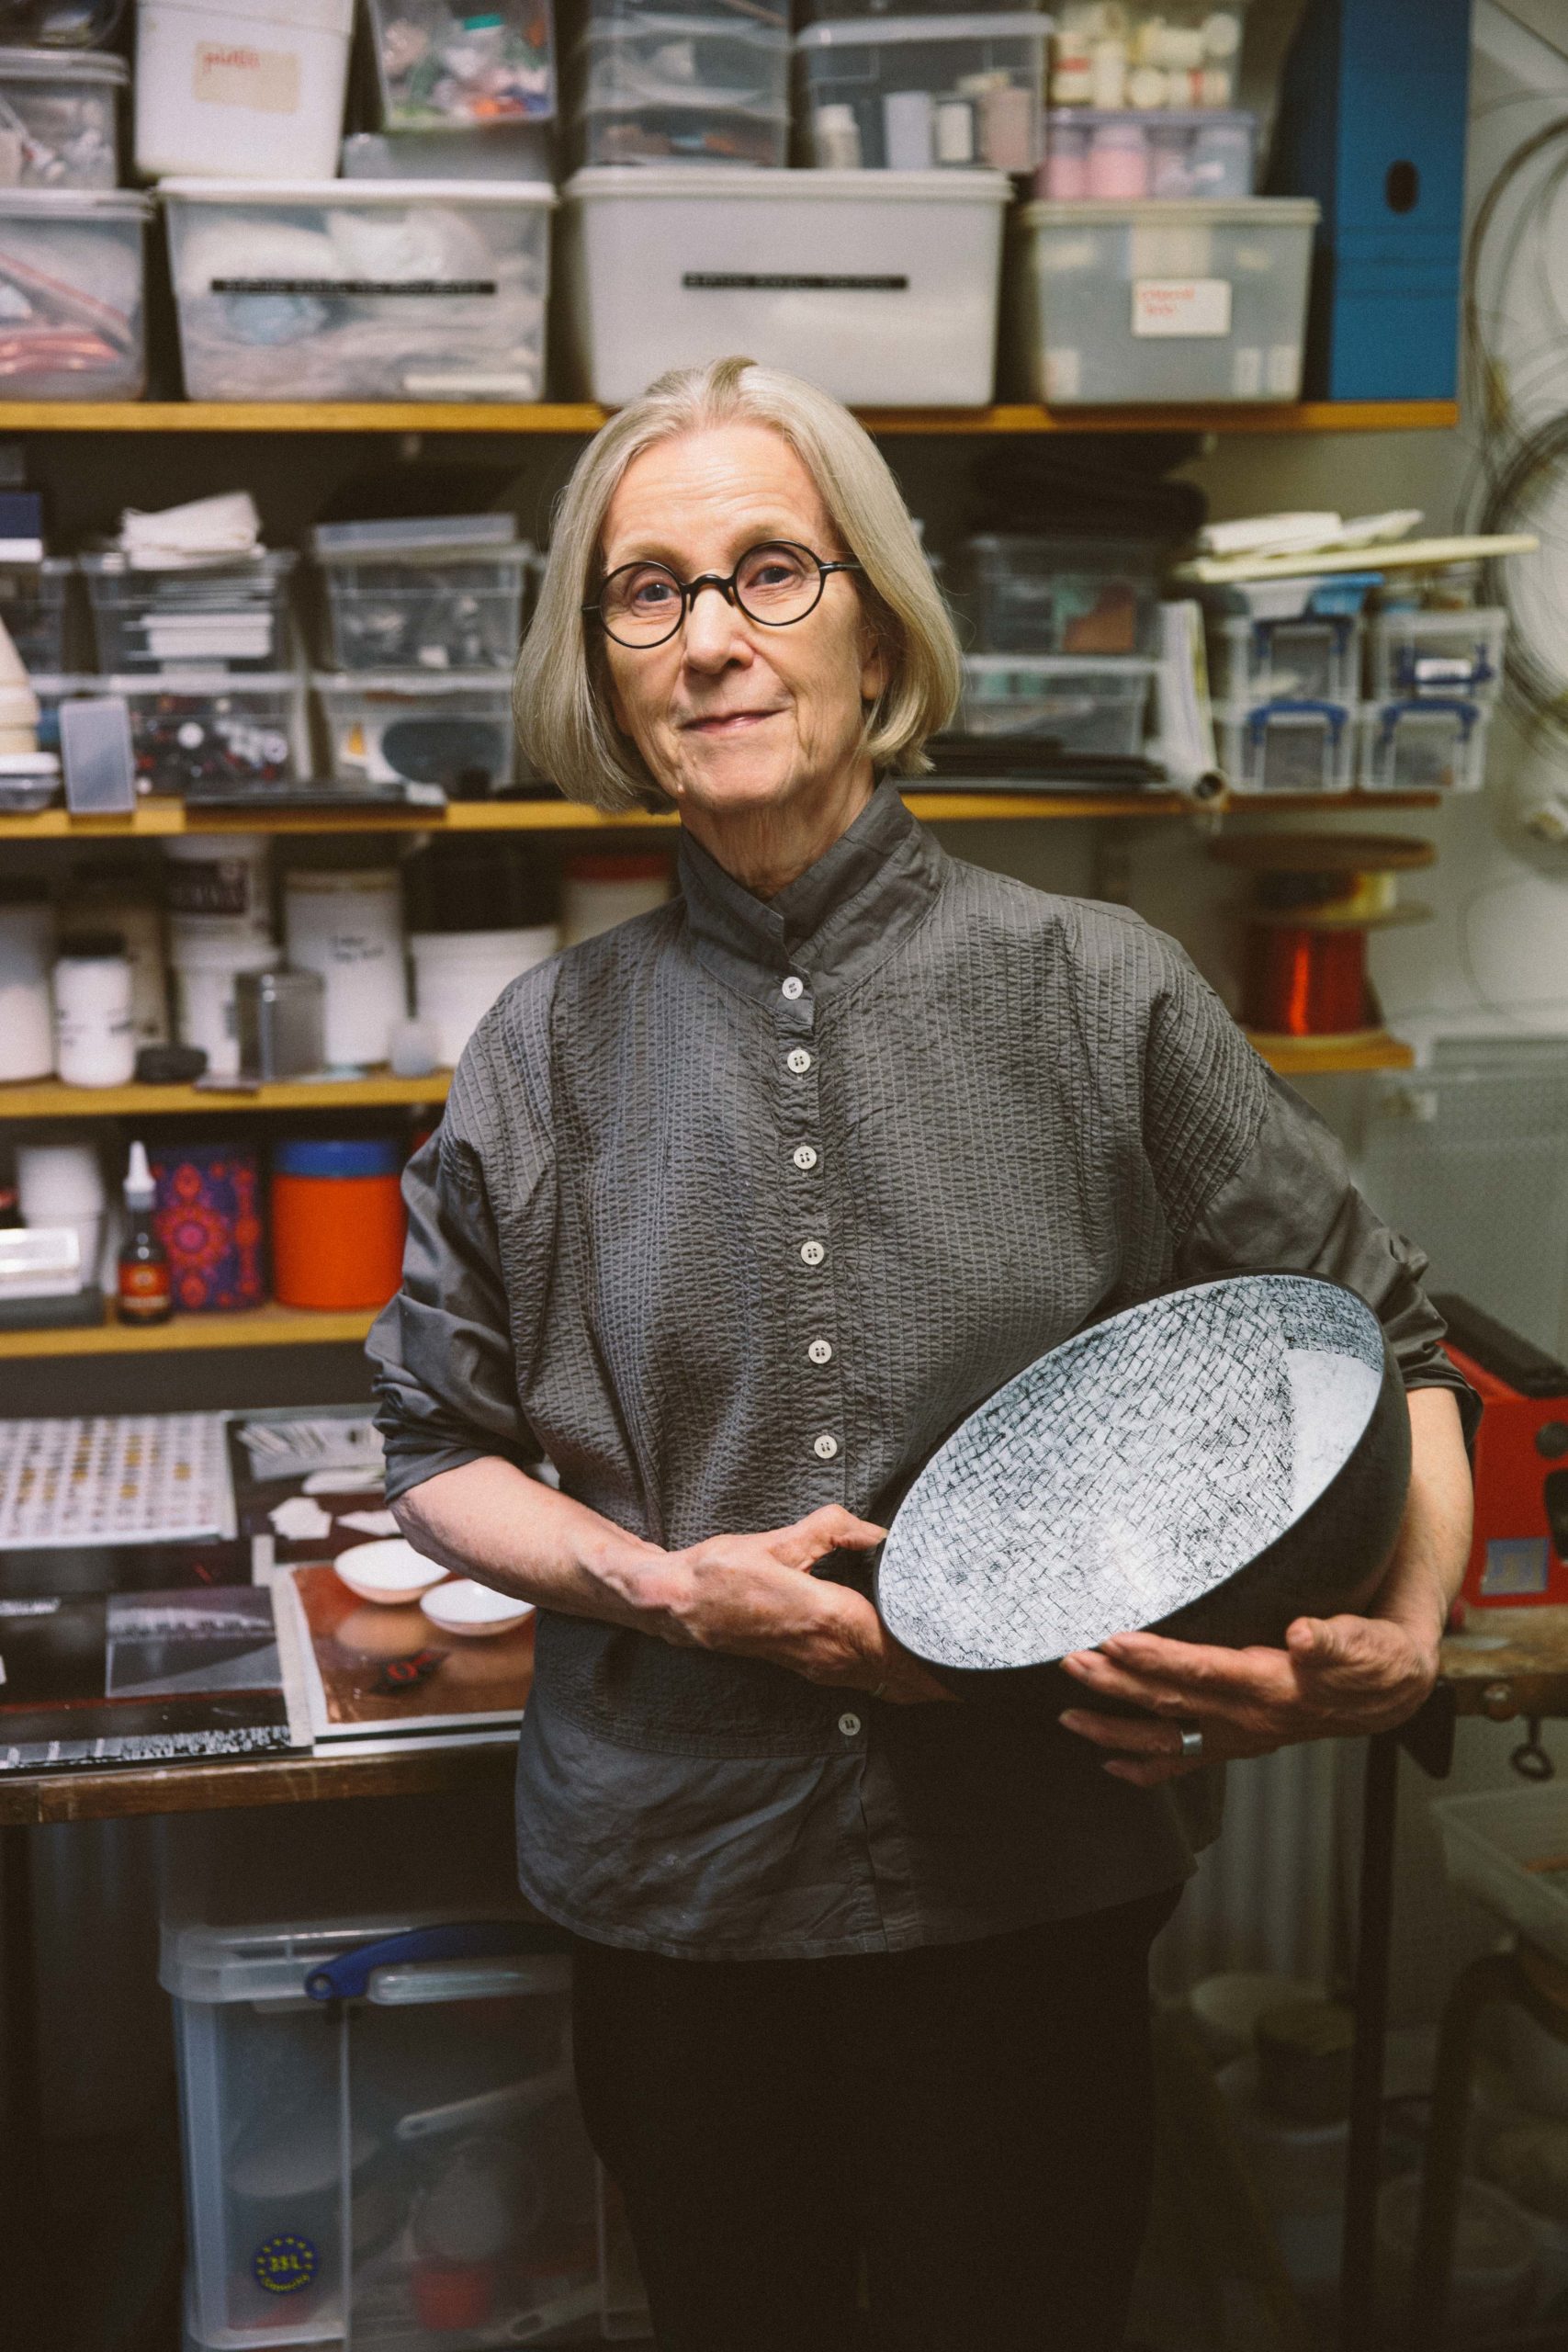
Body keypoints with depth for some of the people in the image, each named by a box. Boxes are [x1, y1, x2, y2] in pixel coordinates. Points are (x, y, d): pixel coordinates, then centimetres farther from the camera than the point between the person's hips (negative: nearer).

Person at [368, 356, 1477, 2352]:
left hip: (1035, 1893, -1)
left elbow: (1378, 1351, -1)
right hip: (682, 1892, 2)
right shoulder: (553, 1048, 0)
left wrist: (1402, 1637, -20)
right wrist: (668, 1586, -12)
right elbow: (438, 1452, 6)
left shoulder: (1102, 997, -6)